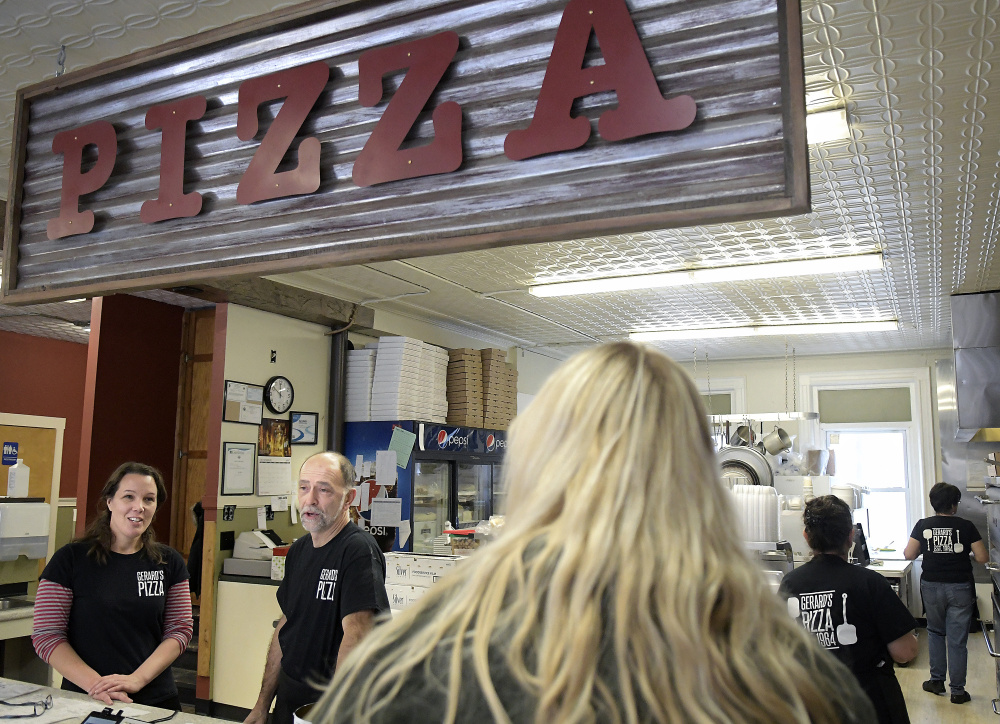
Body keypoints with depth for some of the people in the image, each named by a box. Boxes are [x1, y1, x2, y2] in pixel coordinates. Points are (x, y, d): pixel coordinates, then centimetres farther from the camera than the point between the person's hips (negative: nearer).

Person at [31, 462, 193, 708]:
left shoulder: (169, 562, 1)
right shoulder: (71, 559, -5)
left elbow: (180, 630, -1)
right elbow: (46, 635, -8)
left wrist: (138, 679, -16)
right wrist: (95, 683, -20)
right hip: (84, 702, -2)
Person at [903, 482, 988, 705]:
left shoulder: (923, 525, -4)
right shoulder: (965, 526, -8)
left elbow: (909, 554, -4)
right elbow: (982, 558, -8)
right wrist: (966, 551, 12)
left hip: (932, 586, 2)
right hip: (960, 587, -2)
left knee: (935, 632, 21)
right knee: (957, 640, 4)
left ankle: (936, 681, 23)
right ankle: (958, 691, 10)